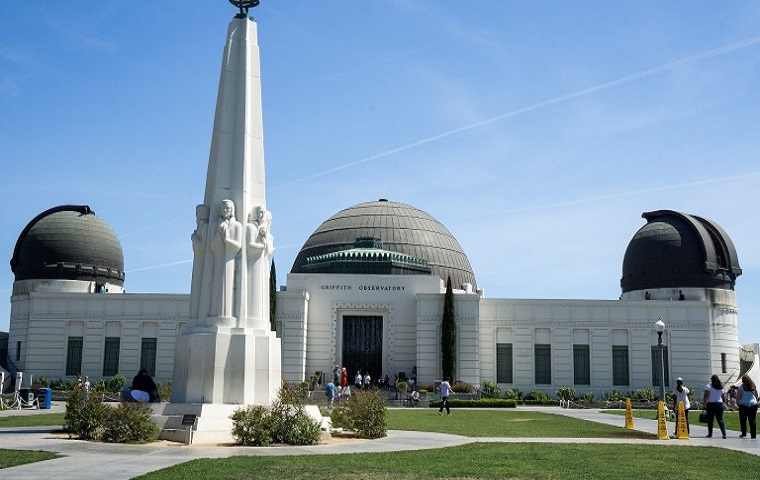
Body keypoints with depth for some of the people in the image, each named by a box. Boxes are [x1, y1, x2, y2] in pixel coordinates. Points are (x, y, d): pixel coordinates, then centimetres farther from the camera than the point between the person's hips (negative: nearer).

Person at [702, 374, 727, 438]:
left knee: (710, 419, 5)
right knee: (720, 419, 3)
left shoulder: (709, 386, -4)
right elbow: (722, 396, 11)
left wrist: (704, 404, -9)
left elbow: (706, 396, -10)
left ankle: (710, 434, 9)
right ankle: (724, 433, -10)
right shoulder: (720, 387, 11)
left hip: (711, 404, -4)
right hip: (719, 403, 4)